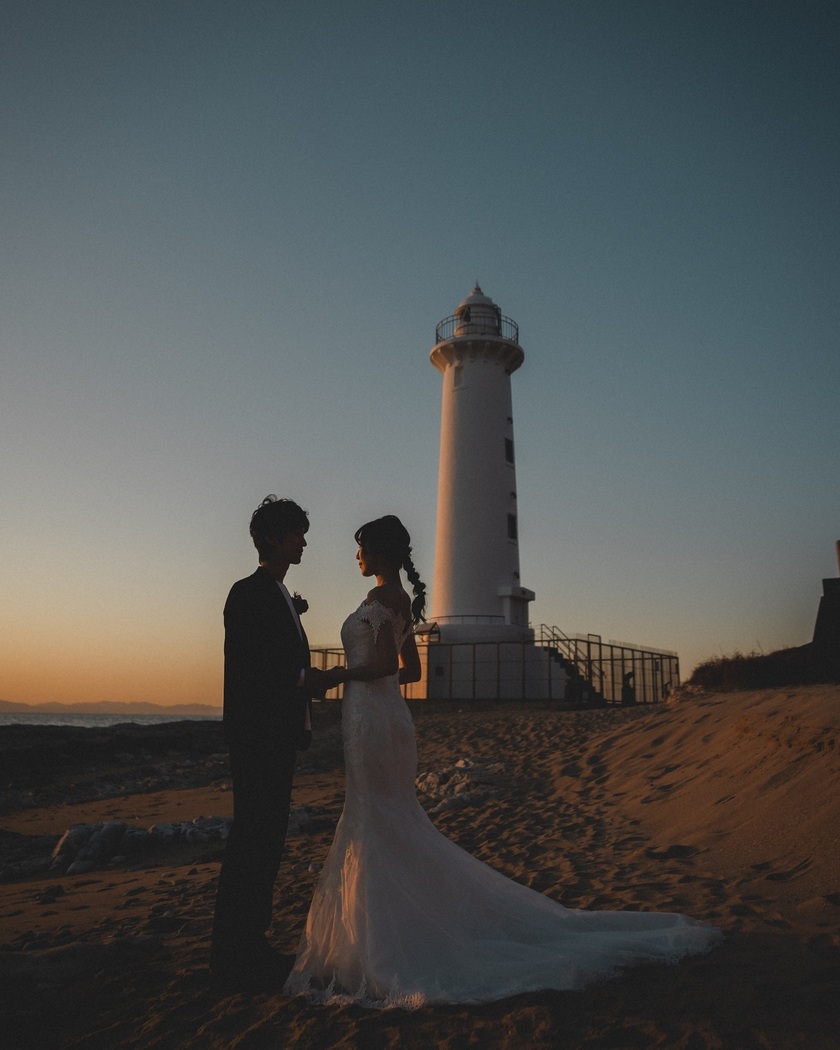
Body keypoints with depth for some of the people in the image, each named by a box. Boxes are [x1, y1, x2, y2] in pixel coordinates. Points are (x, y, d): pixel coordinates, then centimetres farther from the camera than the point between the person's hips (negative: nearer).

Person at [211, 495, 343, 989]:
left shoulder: (281, 596, 18)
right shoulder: (248, 593, -11)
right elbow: (244, 667, -19)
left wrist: (311, 682, 5)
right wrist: (306, 679, -16)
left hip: (279, 736, 10)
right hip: (257, 736, -10)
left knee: (267, 840, 14)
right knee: (252, 841, -3)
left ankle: (251, 944, 25)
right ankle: (234, 954, 8)